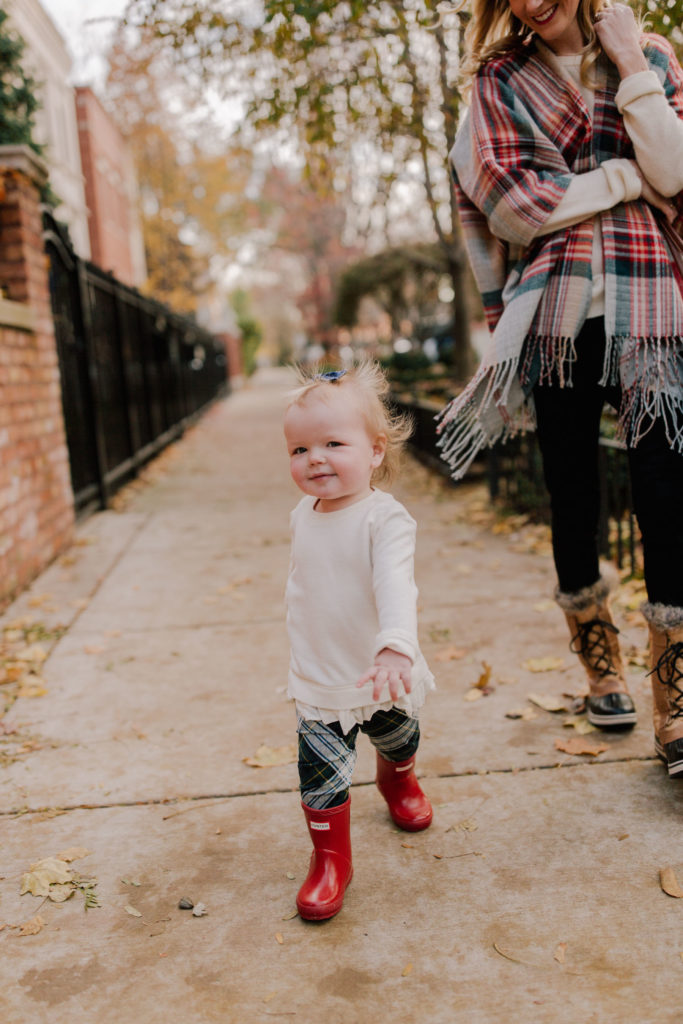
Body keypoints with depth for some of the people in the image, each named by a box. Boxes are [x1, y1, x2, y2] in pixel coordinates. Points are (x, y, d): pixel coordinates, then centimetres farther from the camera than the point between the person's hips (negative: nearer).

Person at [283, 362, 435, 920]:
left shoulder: (384, 518, -23)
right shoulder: (303, 515, -4)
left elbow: (395, 587, -37)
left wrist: (396, 647, -53)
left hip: (381, 673, -2)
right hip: (318, 679, 2)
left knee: (398, 739, 25)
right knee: (321, 770, -2)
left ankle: (399, 782, 59)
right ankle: (330, 859, 19)